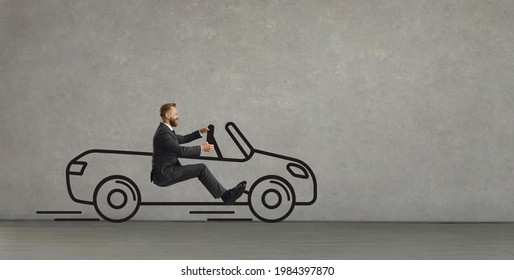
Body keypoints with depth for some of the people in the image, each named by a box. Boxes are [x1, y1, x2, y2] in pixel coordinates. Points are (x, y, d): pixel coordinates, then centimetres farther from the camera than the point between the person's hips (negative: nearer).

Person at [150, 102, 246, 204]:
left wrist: (200, 132, 20)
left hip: (166, 170, 10)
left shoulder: (165, 130, 14)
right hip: (163, 174, -10)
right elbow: (180, 150, -23)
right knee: (201, 168, -13)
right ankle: (225, 195, -7)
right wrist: (202, 148, -14)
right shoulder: (163, 133, -19)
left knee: (201, 169, 5)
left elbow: (183, 139, 28)